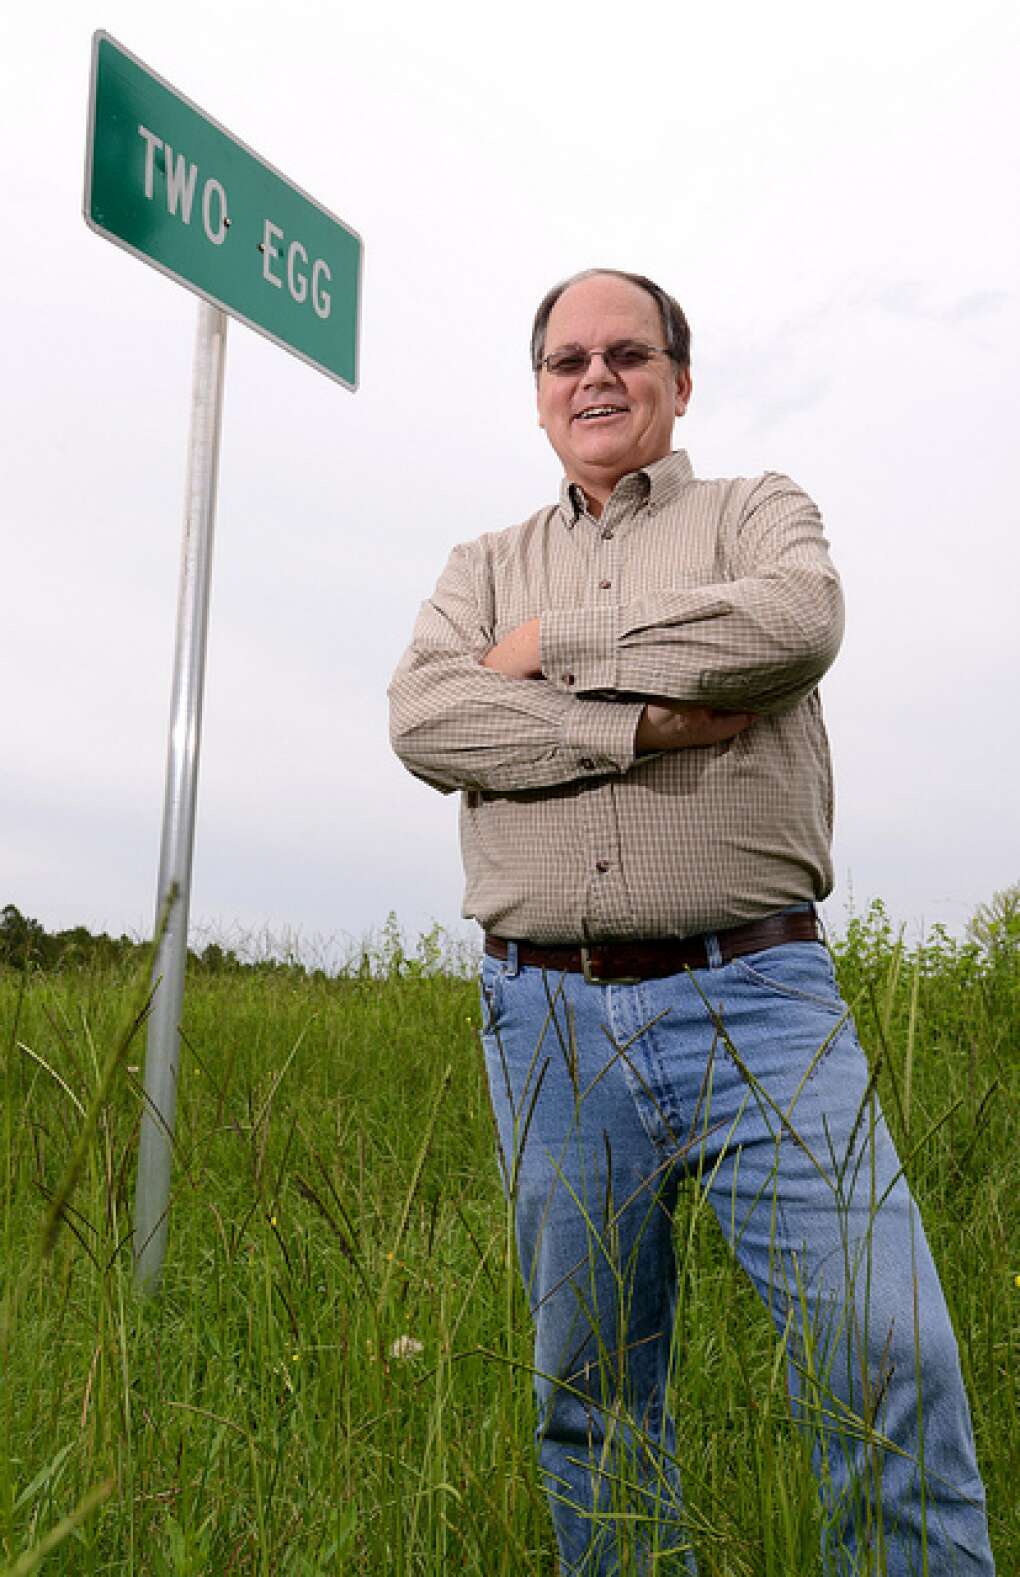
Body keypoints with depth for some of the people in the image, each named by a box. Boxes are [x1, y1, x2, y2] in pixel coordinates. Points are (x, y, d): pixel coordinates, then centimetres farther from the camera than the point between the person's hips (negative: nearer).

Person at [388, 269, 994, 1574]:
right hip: (548, 1021, 3)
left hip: (752, 998, -2)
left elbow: (798, 623, -12)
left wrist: (556, 645, -6)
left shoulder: (760, 512, 12)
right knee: (593, 1391, 12)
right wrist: (648, 724, -13)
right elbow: (423, 722, -3)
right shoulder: (485, 569, 17)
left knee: (888, 1358, -9)